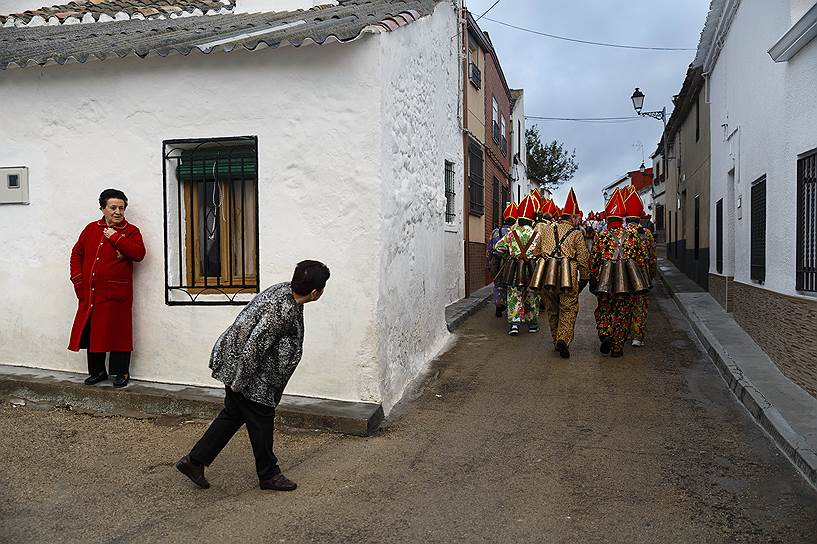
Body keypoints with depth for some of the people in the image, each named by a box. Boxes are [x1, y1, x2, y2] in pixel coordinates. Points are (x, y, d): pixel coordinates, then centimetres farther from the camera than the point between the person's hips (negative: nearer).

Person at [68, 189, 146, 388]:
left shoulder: (131, 231, 1)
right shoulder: (91, 228, 12)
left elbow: (139, 254, -16)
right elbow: (77, 253, 16)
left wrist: (116, 237, -16)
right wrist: (77, 278, 5)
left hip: (116, 294, -4)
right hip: (90, 292, 4)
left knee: (118, 332, -1)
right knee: (91, 331, 10)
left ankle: (121, 372, 12)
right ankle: (97, 371, 25)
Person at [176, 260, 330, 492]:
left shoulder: (285, 289, -1)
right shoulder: (282, 311, -30)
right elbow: (253, 348, -28)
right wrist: (239, 382, -19)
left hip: (232, 359, 9)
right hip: (242, 365, -9)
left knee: (233, 414, 19)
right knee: (261, 420, 6)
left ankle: (194, 461, 27)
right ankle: (269, 475, 23)